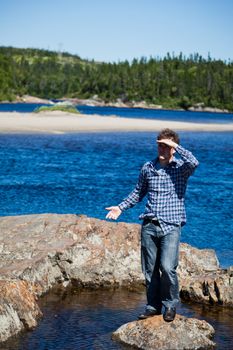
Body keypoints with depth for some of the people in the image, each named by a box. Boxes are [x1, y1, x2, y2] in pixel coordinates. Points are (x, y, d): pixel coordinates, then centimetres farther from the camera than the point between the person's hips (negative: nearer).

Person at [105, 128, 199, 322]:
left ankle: (171, 304, 5)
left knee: (167, 267, -16)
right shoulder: (148, 168, 10)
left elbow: (194, 162, -27)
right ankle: (153, 306, 23)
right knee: (150, 269, 7)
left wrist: (175, 145, -19)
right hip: (149, 226, 4)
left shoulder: (181, 167, -2)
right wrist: (121, 207, 14)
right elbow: (139, 192, 23)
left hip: (171, 226, -4)